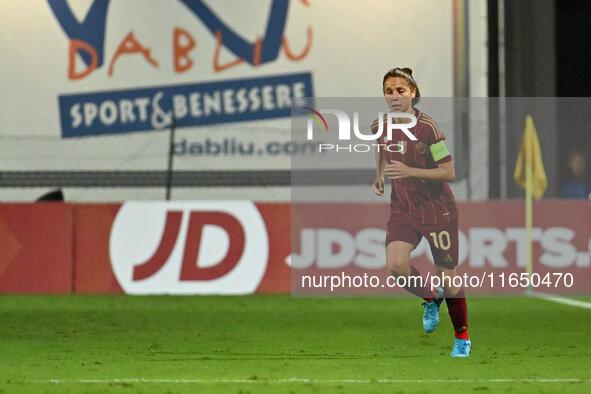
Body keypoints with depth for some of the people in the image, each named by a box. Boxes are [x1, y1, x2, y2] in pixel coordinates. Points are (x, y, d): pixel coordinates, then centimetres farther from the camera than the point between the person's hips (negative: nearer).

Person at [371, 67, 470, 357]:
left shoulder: (427, 127, -18)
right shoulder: (380, 126, -2)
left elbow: (449, 172, -17)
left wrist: (410, 172, -27)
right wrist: (379, 178, 4)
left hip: (438, 210, -4)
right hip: (402, 210, 4)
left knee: (447, 277, 3)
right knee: (396, 265, -21)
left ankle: (463, 338, 24)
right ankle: (430, 297, 11)